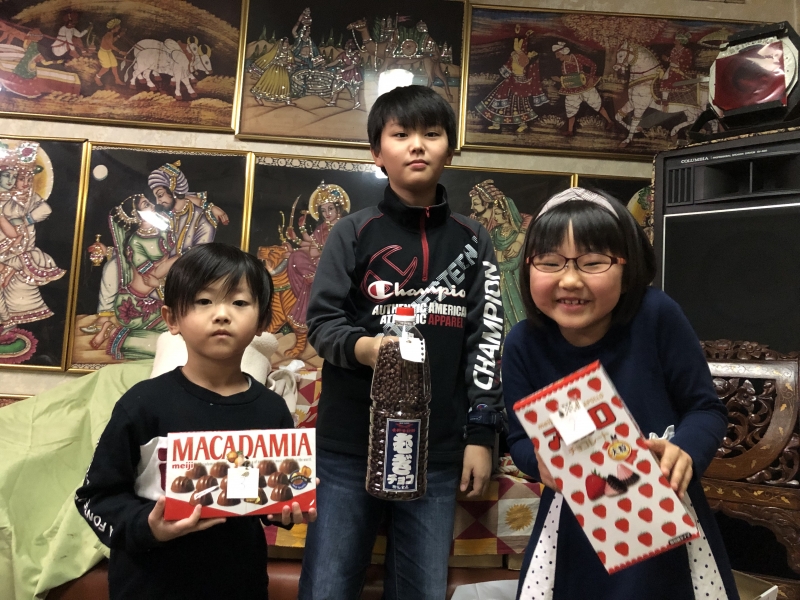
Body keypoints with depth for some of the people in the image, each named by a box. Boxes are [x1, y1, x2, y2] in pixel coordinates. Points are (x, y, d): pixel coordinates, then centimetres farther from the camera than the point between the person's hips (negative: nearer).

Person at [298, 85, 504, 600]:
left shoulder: (473, 240, 7)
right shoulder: (353, 233, 2)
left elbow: (486, 340, 5)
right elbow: (321, 322, -1)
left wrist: (481, 434, 2)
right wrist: (364, 346, -23)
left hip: (438, 451, 2)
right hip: (349, 444, -1)